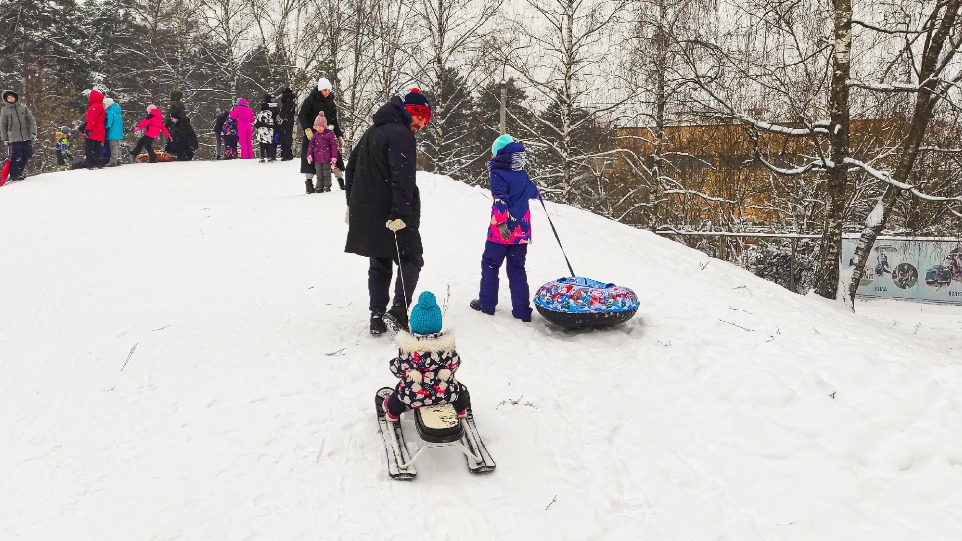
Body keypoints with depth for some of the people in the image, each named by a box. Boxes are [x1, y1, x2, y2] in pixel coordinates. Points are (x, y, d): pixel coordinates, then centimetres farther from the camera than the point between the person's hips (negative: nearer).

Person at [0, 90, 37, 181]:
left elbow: (31, 120, 8)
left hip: (27, 137, 2)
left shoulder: (23, 107, 9)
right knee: (15, 158, -8)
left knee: (26, 156, 6)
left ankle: (21, 171, 24)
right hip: (14, 138, -2)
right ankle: (14, 175, 1)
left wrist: (33, 133, -2)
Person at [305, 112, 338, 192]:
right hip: (317, 159, 3)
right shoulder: (314, 135, 5)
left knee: (327, 174, 4)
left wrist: (334, 157, -10)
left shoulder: (329, 134, -6)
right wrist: (309, 155, -2)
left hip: (327, 159, -3)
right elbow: (311, 145, 10)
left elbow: (334, 146, -6)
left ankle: (327, 187, 14)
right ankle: (319, 188, 15)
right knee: (319, 175, 9)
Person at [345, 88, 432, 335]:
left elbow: (351, 167, 24)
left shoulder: (372, 132, 17)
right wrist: (400, 214, -26)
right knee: (411, 259, 5)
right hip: (390, 218, -8)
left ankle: (377, 317, 12)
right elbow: (403, 179, -25)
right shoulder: (401, 135, -14)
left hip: (365, 214, 8)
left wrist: (352, 203, 27)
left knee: (379, 265, 14)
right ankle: (399, 309, -9)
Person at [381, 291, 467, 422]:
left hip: (415, 396, -1)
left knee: (398, 393, 30)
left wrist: (393, 363, 15)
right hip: (446, 394, 2)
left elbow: (399, 370, -7)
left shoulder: (406, 347, -18)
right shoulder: (447, 343, -15)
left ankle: (392, 413, 51)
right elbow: (454, 365, -2)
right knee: (458, 388, 34)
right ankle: (461, 410, 56)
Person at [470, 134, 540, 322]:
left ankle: (487, 303, 17)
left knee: (490, 264, 12)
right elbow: (532, 190, 29)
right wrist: (537, 194, 52)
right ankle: (522, 310, 7)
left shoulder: (498, 174, -10)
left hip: (502, 231, -5)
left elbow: (500, 200, -22)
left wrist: (502, 223, -26)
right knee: (517, 269, 10)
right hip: (521, 231, 5)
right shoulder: (522, 174, 8)